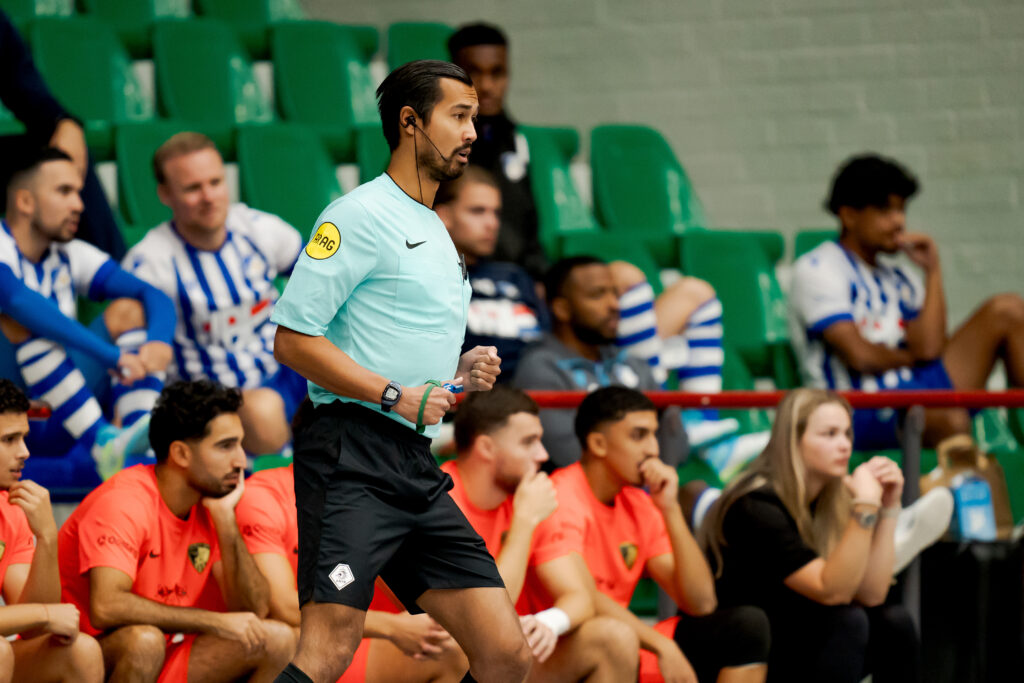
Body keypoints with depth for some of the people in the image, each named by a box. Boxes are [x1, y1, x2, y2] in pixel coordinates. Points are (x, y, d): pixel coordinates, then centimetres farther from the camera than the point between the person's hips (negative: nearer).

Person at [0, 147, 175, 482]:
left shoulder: (70, 257, 13)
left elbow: (156, 297, 2)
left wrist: (159, 342, -22)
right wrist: (113, 356, -36)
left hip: (55, 432, 6)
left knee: (127, 310, -3)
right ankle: (104, 442, -40)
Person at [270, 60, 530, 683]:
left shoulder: (438, 234, 24)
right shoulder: (361, 216, -4)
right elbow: (294, 339, -11)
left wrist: (462, 373, 10)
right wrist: (395, 395, -16)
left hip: (418, 469, 9)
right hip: (354, 458, -9)